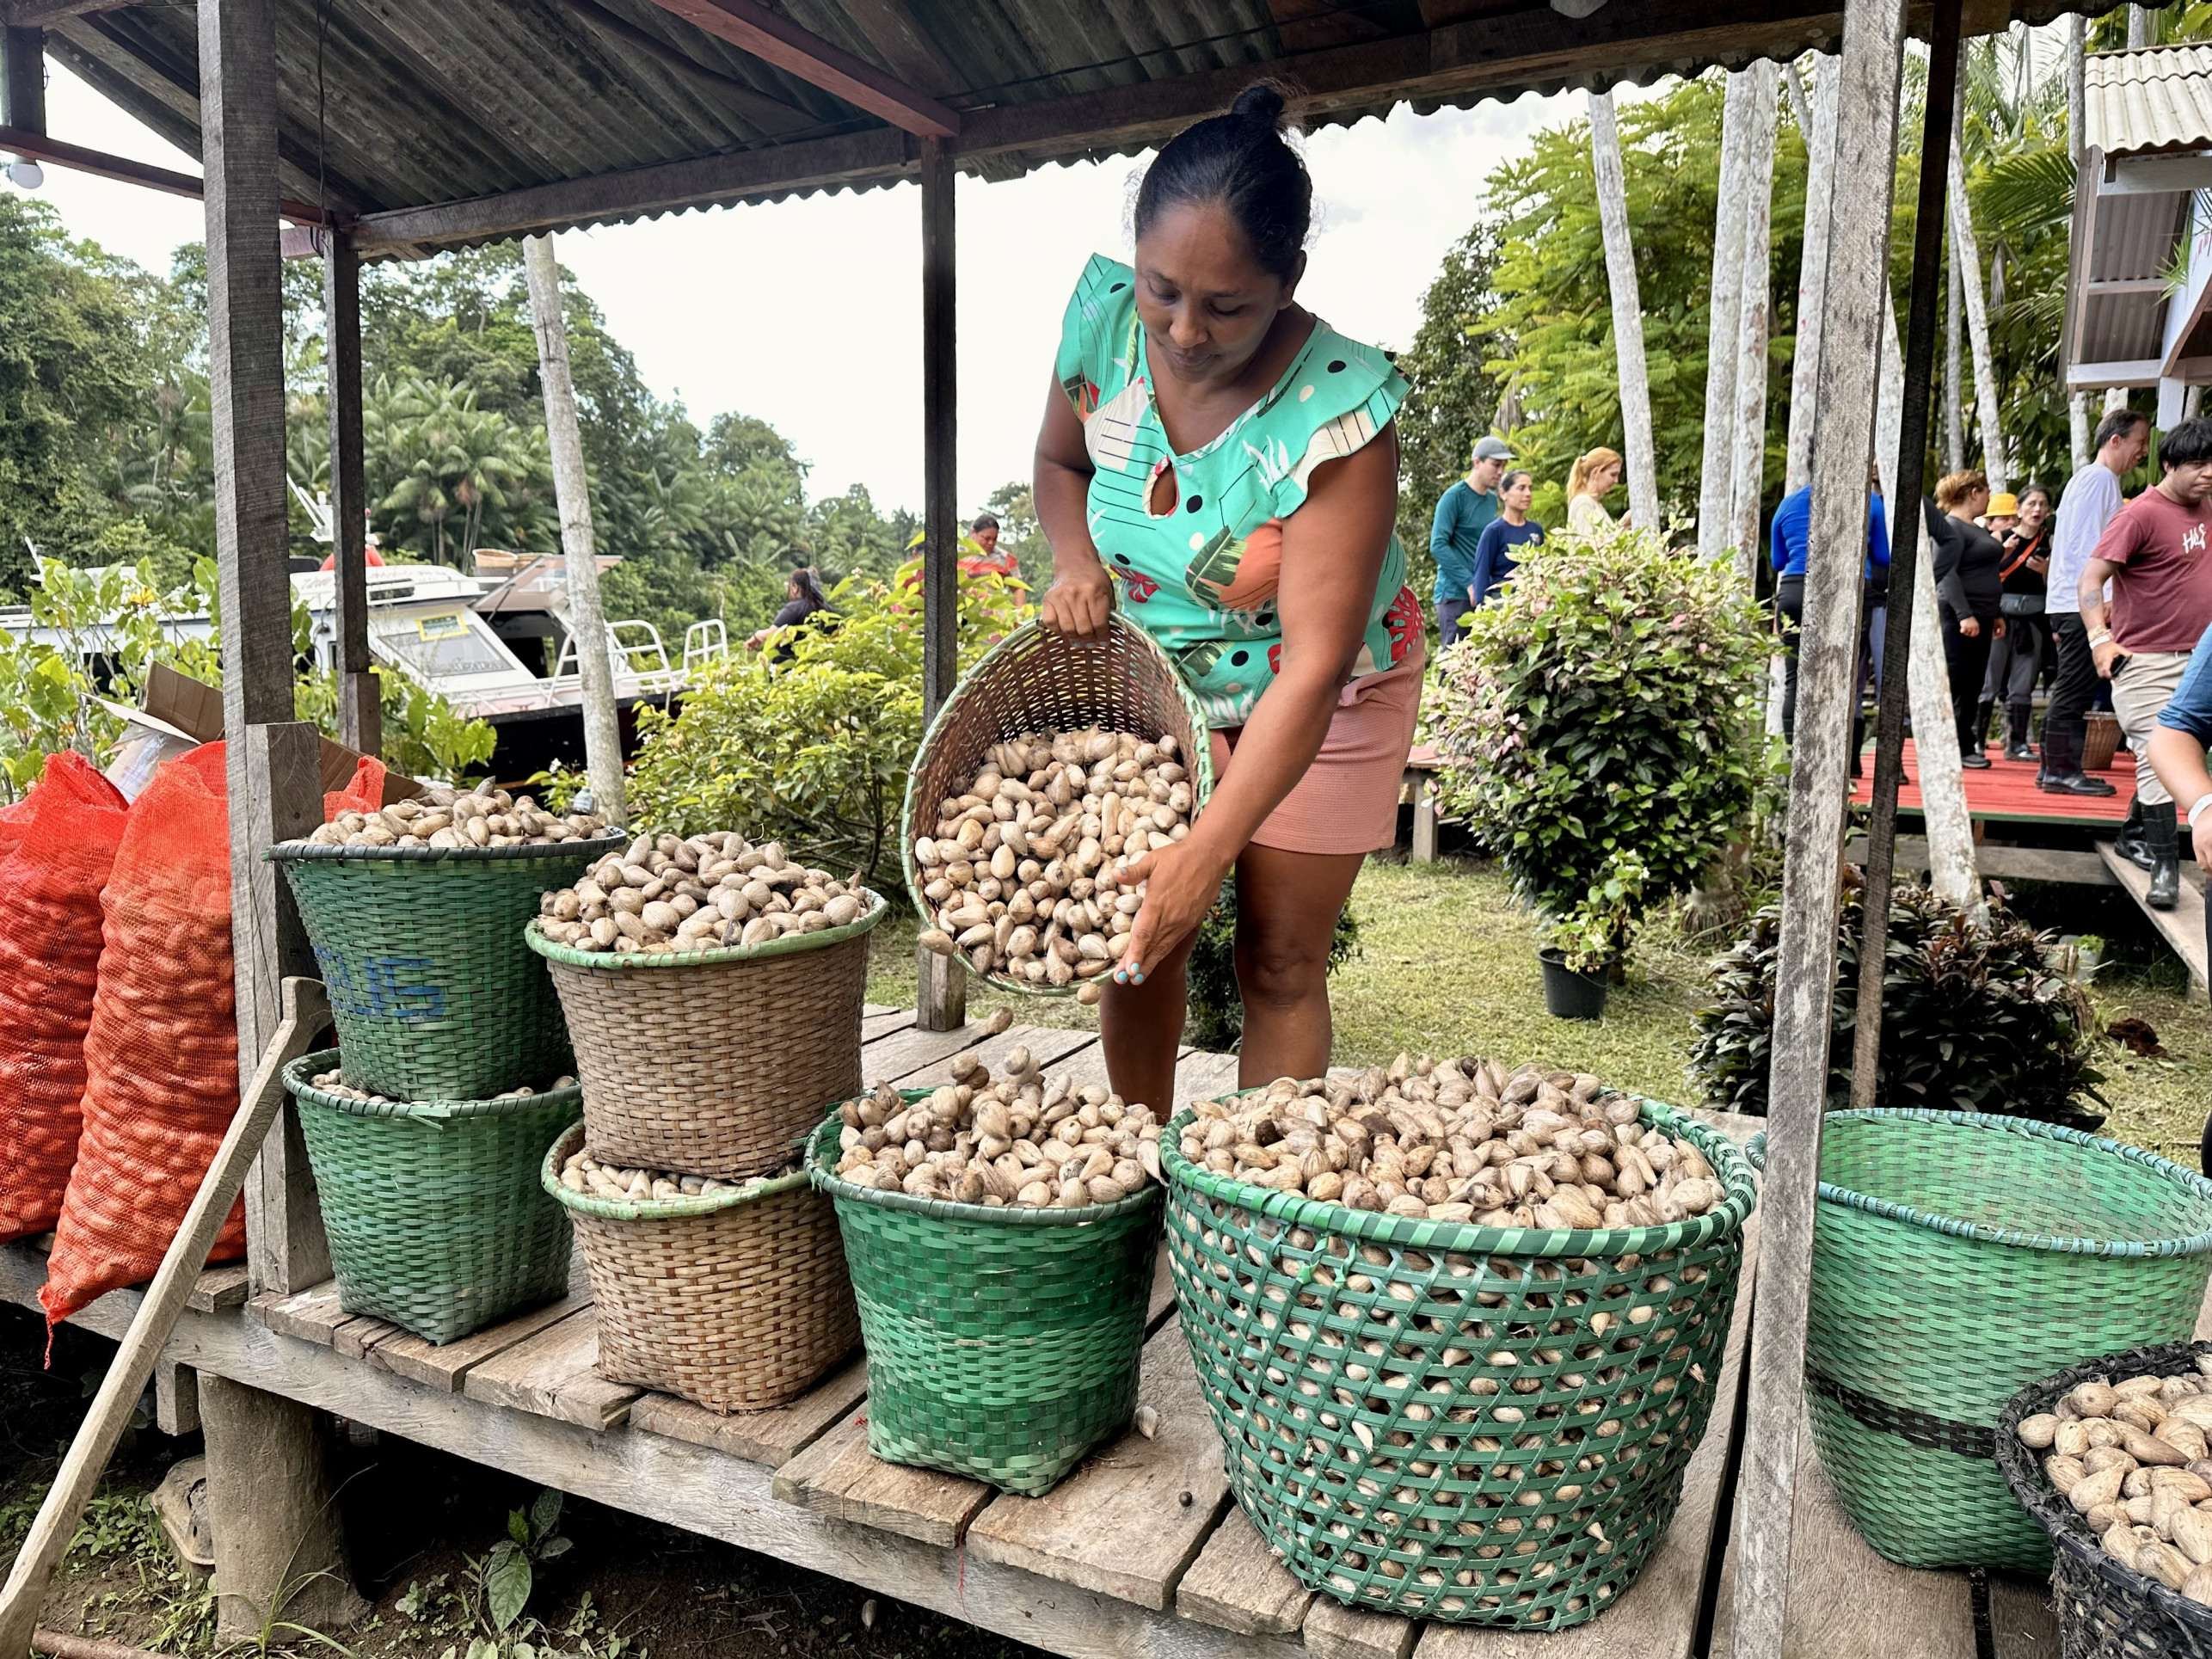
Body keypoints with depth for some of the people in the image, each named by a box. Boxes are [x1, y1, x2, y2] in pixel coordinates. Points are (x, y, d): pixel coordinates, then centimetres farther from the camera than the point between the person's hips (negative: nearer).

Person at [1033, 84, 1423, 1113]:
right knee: (1137, 935, 6)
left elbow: (1314, 664, -33)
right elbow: (1059, 461, 6)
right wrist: (1076, 562, -16)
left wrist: (1210, 850, -39)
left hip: (1319, 700, -4)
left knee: (1280, 962, 0)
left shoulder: (1338, 410, -31)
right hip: (1150, 673, 4)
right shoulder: (1105, 319, -16)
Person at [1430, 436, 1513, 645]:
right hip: (1456, 594, -6)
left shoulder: (1492, 499, 14)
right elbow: (1438, 546, -13)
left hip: (1485, 594, 6)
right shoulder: (1455, 496, -6)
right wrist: (1470, 583, -18)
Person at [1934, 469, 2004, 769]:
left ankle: (1966, 747, 12)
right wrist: (1965, 614, -26)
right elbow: (1946, 574, -19)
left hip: (1979, 617, 10)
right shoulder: (1951, 528, -10)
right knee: (1958, 683, -8)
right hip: (1960, 617, -10)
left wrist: (1995, 614, 24)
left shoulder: (1975, 529, 21)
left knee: (1973, 685, 9)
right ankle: (1958, 750, -6)